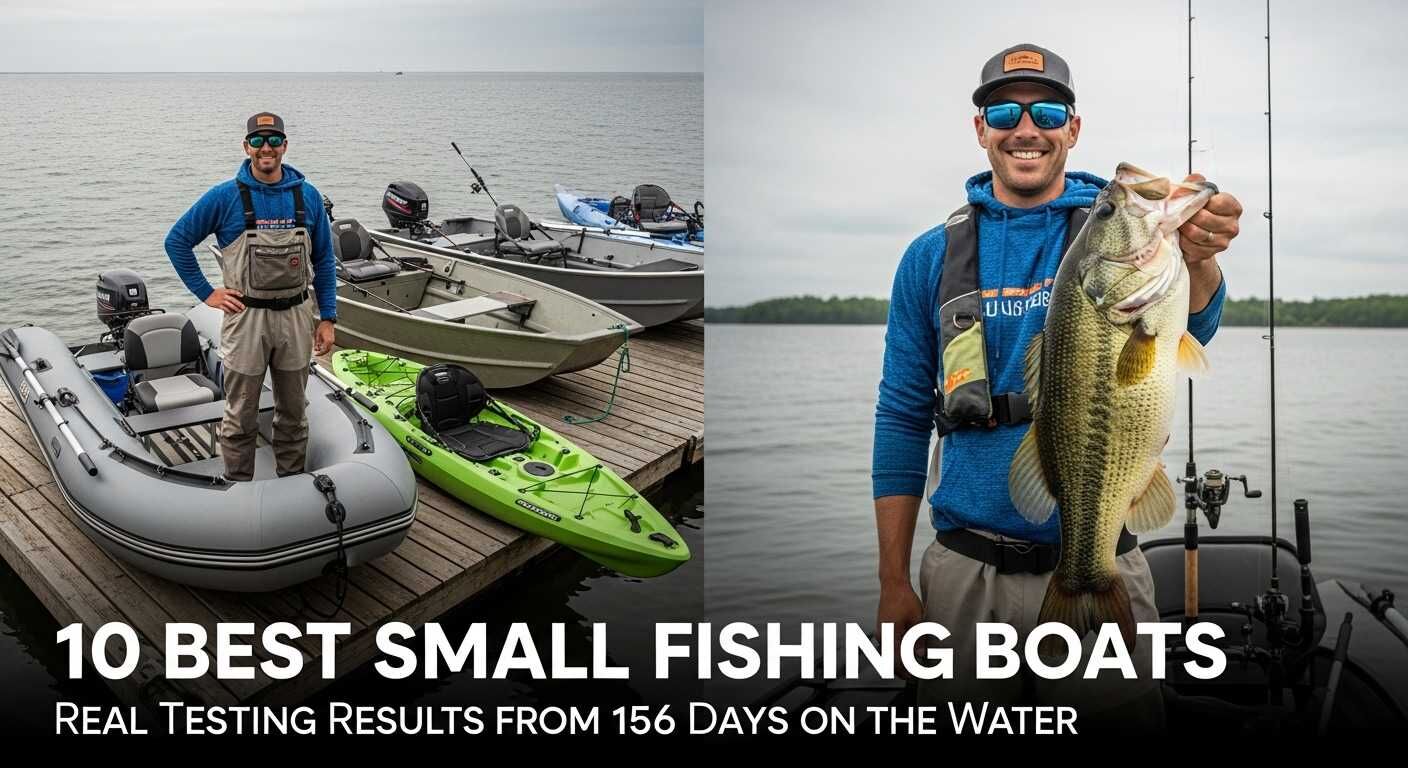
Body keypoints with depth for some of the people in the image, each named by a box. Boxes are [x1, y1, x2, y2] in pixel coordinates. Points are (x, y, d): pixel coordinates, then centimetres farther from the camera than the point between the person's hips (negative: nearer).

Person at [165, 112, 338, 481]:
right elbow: (177, 241, 1)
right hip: (246, 318, -3)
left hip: (296, 318, 3)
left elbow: (323, 261, 8)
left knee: (293, 412, 14)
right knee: (241, 417, 6)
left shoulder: (308, 196, 2)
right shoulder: (225, 197, -6)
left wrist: (327, 318, 4)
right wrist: (206, 292, -3)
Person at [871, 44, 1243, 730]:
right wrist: (893, 582, 1)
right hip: (965, 571, 1)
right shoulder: (932, 256, 2)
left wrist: (1196, 257, -44)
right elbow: (903, 419, 4)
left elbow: (1180, 330, -21)